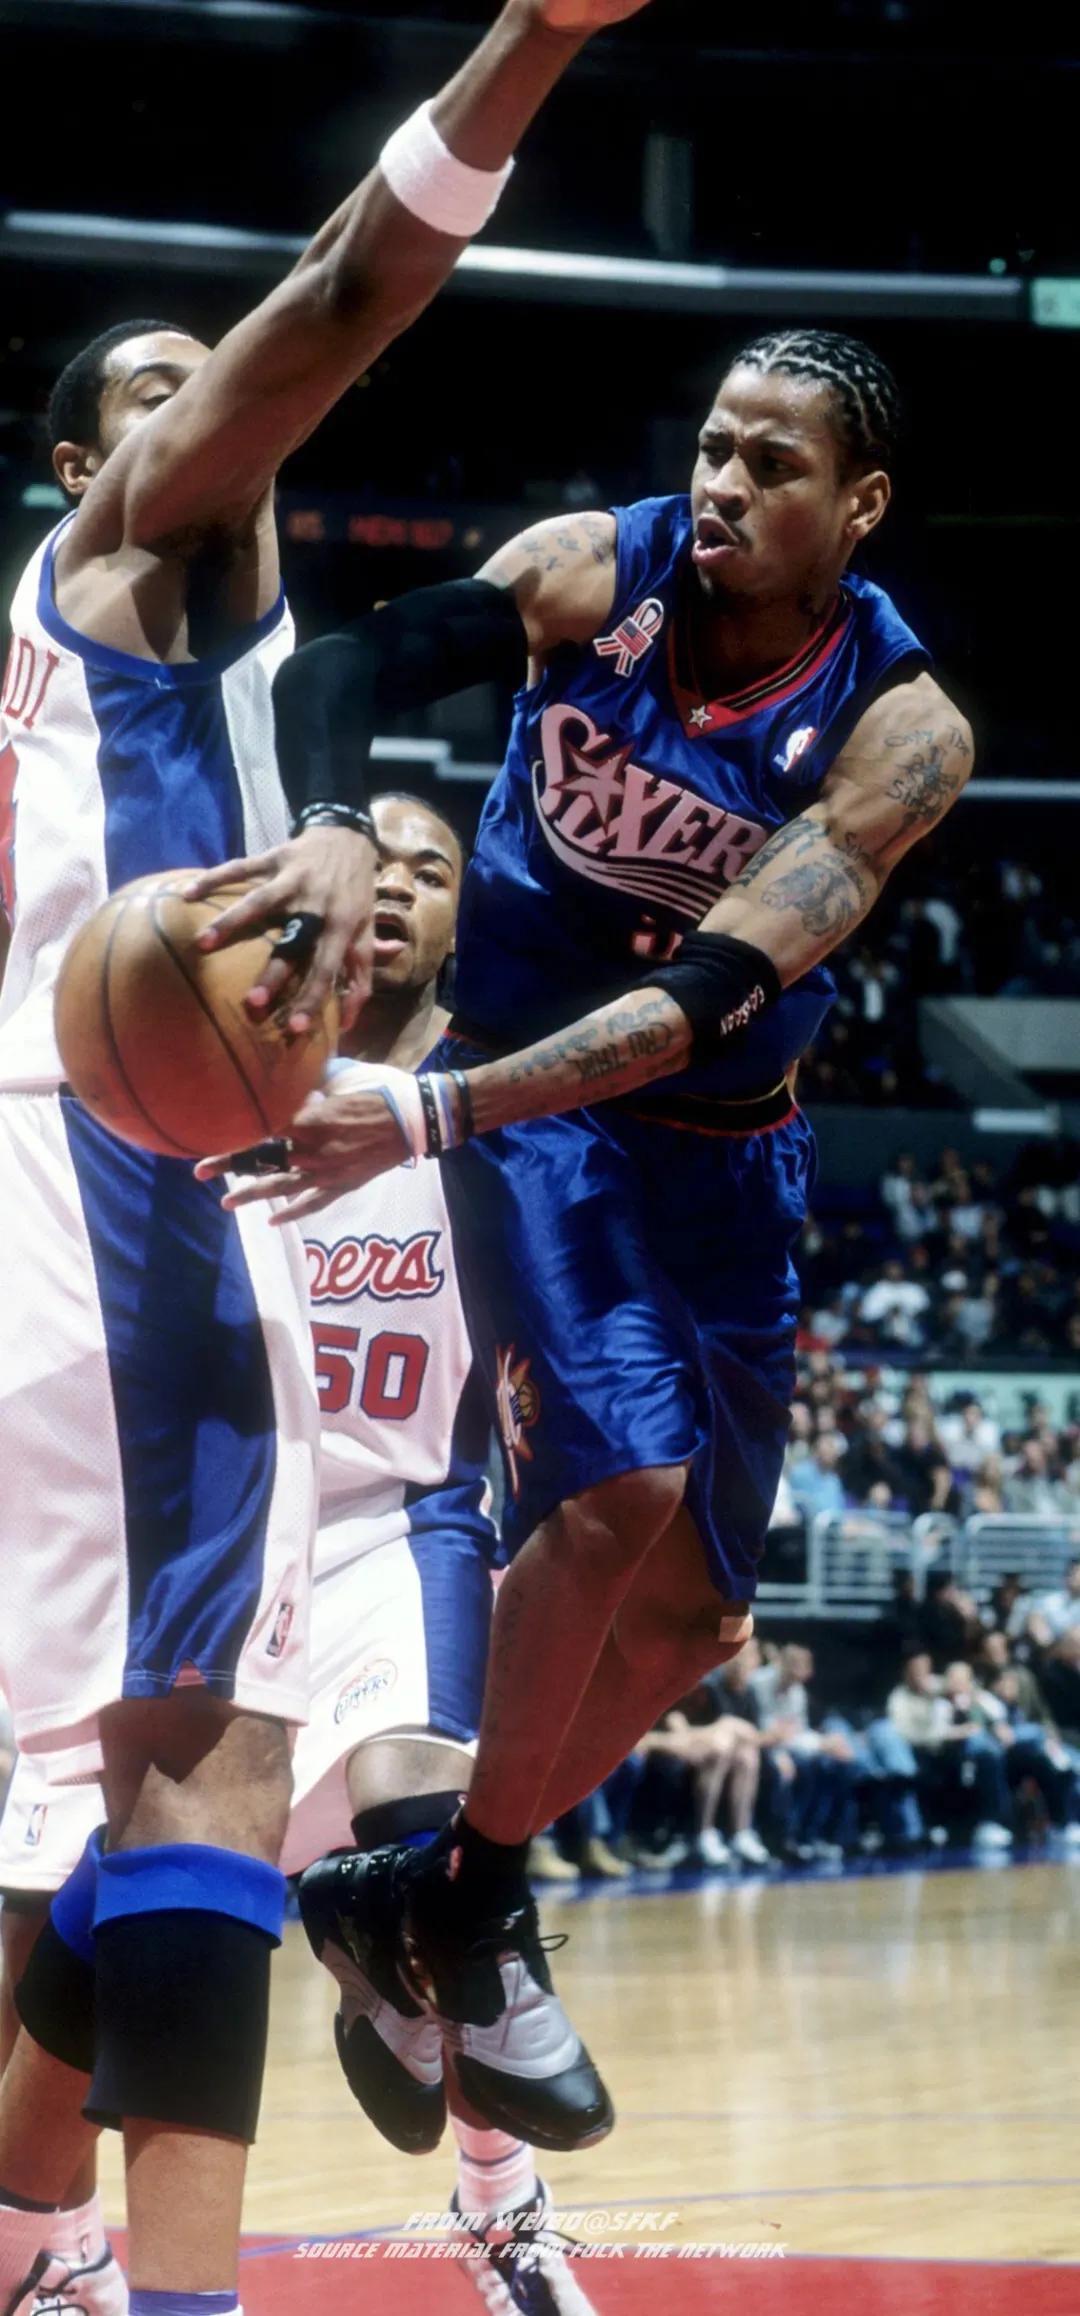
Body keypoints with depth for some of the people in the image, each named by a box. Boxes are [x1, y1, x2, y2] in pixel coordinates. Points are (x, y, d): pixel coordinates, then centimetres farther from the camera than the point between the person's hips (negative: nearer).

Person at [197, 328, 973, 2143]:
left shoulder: (899, 734, -21)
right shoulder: (590, 570, -15)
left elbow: (705, 999, -30)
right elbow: (346, 671, -19)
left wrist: (432, 1119, -40)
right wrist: (328, 841, -43)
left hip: (722, 1152, 2)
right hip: (529, 1087, -2)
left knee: (692, 1608, 6)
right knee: (625, 1484, -23)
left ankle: (444, 1896, 28)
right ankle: (478, 1901, -4)